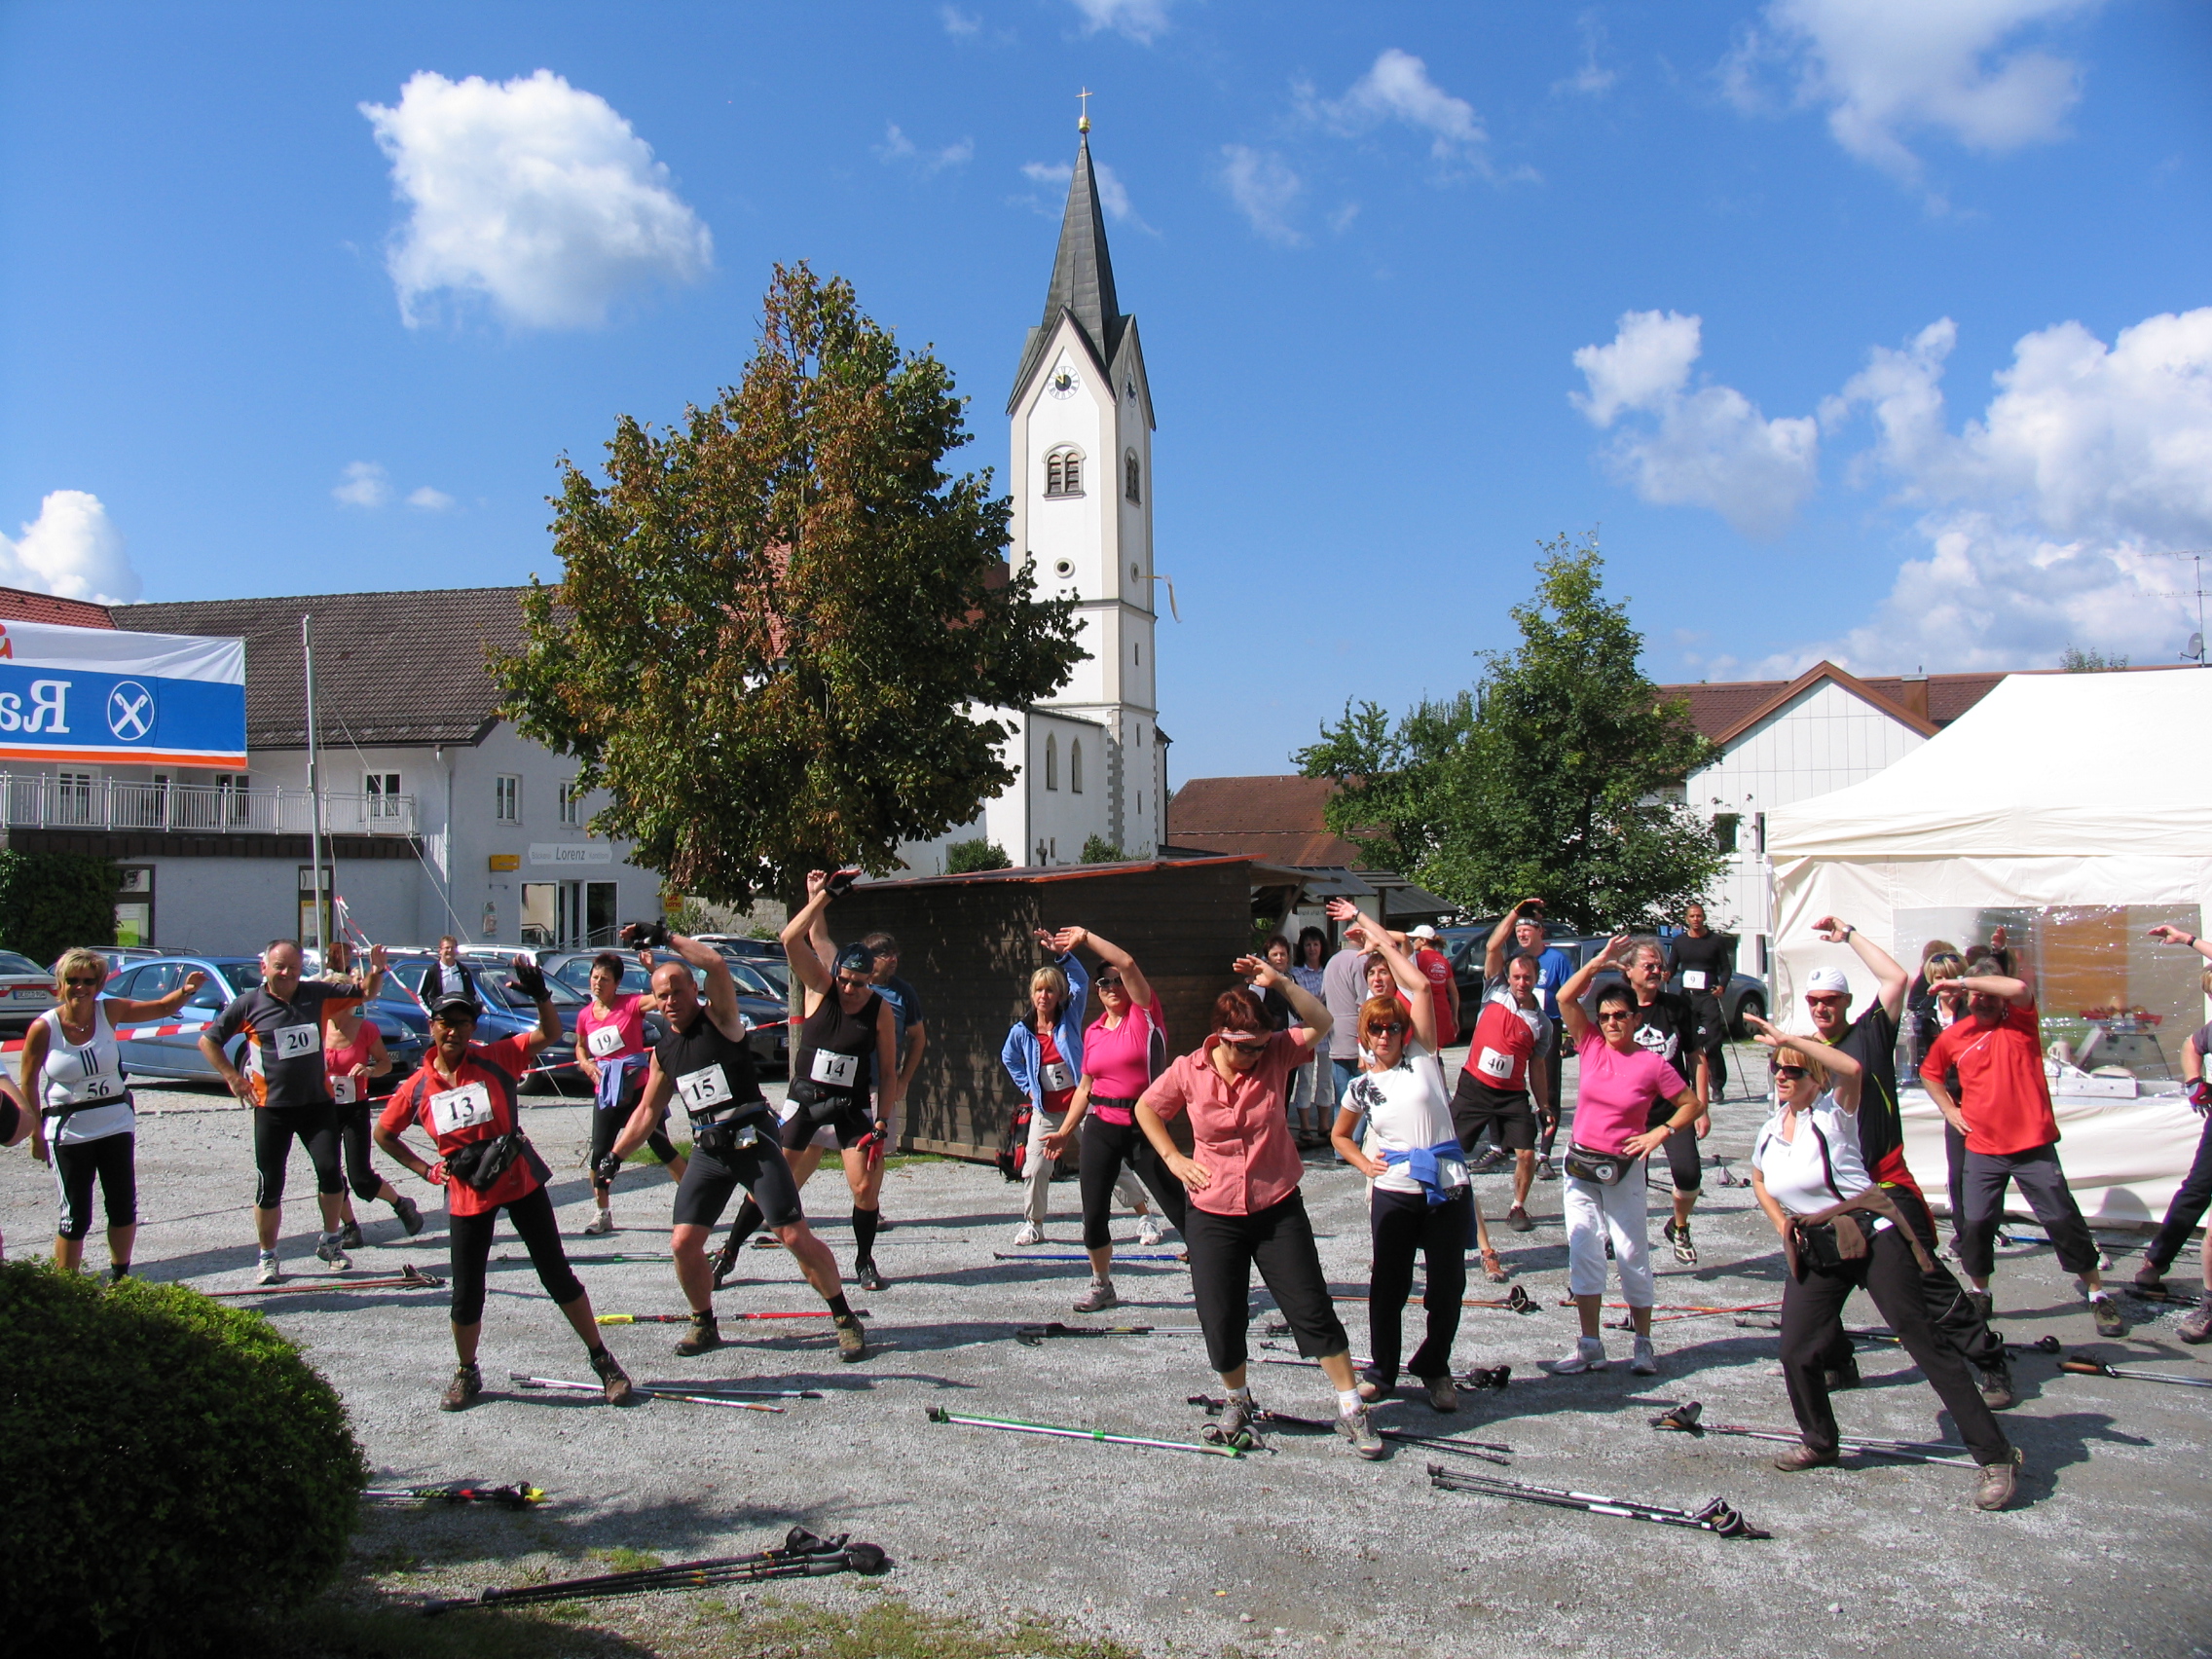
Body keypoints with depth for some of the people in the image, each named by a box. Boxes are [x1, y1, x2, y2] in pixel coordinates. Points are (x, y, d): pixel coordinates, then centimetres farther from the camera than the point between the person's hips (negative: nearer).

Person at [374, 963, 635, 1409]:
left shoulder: (496, 1059, -7)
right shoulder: (417, 1088, -1)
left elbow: (550, 1034, -15)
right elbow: (384, 1133, 14)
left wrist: (540, 995, -31)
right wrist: (425, 1169, 7)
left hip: (520, 1182, -1)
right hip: (466, 1195, 2)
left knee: (557, 1275, 3)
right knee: (466, 1294, 5)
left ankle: (602, 1360, 14)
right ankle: (466, 1375, 30)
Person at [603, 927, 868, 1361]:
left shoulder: (719, 1018, -4)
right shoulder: (664, 1052, 13)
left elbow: (715, 963, -21)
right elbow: (647, 1111, 22)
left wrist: (667, 938, -15)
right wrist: (615, 1155, 15)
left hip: (754, 1142, -6)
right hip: (708, 1153, 6)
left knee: (796, 1237, -8)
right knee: (684, 1244, -1)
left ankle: (846, 1320, 4)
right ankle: (704, 1325, 22)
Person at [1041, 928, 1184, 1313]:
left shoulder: (1145, 1014, -4)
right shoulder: (1093, 1032, 11)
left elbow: (1128, 963, -17)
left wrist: (1086, 937, -11)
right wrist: (1066, 1131, 16)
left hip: (1144, 1125, -4)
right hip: (1100, 1127, 5)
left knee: (1179, 1210, -3)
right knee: (1093, 1214, 5)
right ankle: (1101, 1286, 24)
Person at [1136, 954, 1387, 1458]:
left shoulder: (1274, 1055, -8)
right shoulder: (1187, 1072, -8)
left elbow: (1321, 1023, -17)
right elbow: (1146, 1109, 8)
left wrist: (1280, 983, -26)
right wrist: (1174, 1159, 0)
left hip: (1278, 1208, 0)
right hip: (1213, 1215, 0)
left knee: (1312, 1310, 0)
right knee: (1221, 1322, 6)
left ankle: (1352, 1410, 12)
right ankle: (1237, 1401, 33)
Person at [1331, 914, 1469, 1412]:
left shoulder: (1422, 1058, 1)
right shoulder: (1362, 1086, 7)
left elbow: (1421, 987, -6)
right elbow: (1340, 1135, 22)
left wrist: (1381, 939, -1)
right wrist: (1363, 1163, 3)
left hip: (1448, 1188, -1)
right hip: (1394, 1190, 1)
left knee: (1447, 1287, 5)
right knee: (1389, 1286, 6)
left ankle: (1435, 1369, 25)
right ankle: (1381, 1371, 24)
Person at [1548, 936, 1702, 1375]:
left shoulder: (1652, 1064, -8)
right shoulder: (1591, 1047, -1)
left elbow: (1692, 1104, 0)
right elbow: (1565, 998, -8)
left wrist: (1661, 1132, -13)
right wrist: (1598, 963, -12)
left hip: (1623, 1169, -3)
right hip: (1579, 1163, 3)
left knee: (1631, 1253, 2)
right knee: (1582, 1251, 3)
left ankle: (1643, 1345, 16)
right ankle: (1590, 1347, 9)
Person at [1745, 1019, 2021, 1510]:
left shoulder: (1832, 1114, -11)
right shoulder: (1769, 1132, 8)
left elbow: (1852, 1068, -34)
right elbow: (1760, 1183, 28)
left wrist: (1788, 1039, -31)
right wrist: (1781, 1224, 11)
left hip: (1872, 1238, -6)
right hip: (1815, 1252, 6)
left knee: (1922, 1340, -7)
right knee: (1795, 1352, 1)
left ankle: (1996, 1456, -1)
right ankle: (1819, 1443, 27)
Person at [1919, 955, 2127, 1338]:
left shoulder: (2020, 1019, -3)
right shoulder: (1954, 1036, 4)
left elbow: (2018, 988, -26)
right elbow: (1929, 1073, 22)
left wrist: (1964, 980, -21)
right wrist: (1949, 1109, 10)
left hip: (2033, 1145, -2)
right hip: (1983, 1149, 2)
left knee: (2063, 1219, 0)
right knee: (1976, 1224, 1)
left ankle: (2097, 1296, 16)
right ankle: (1979, 1293, 20)